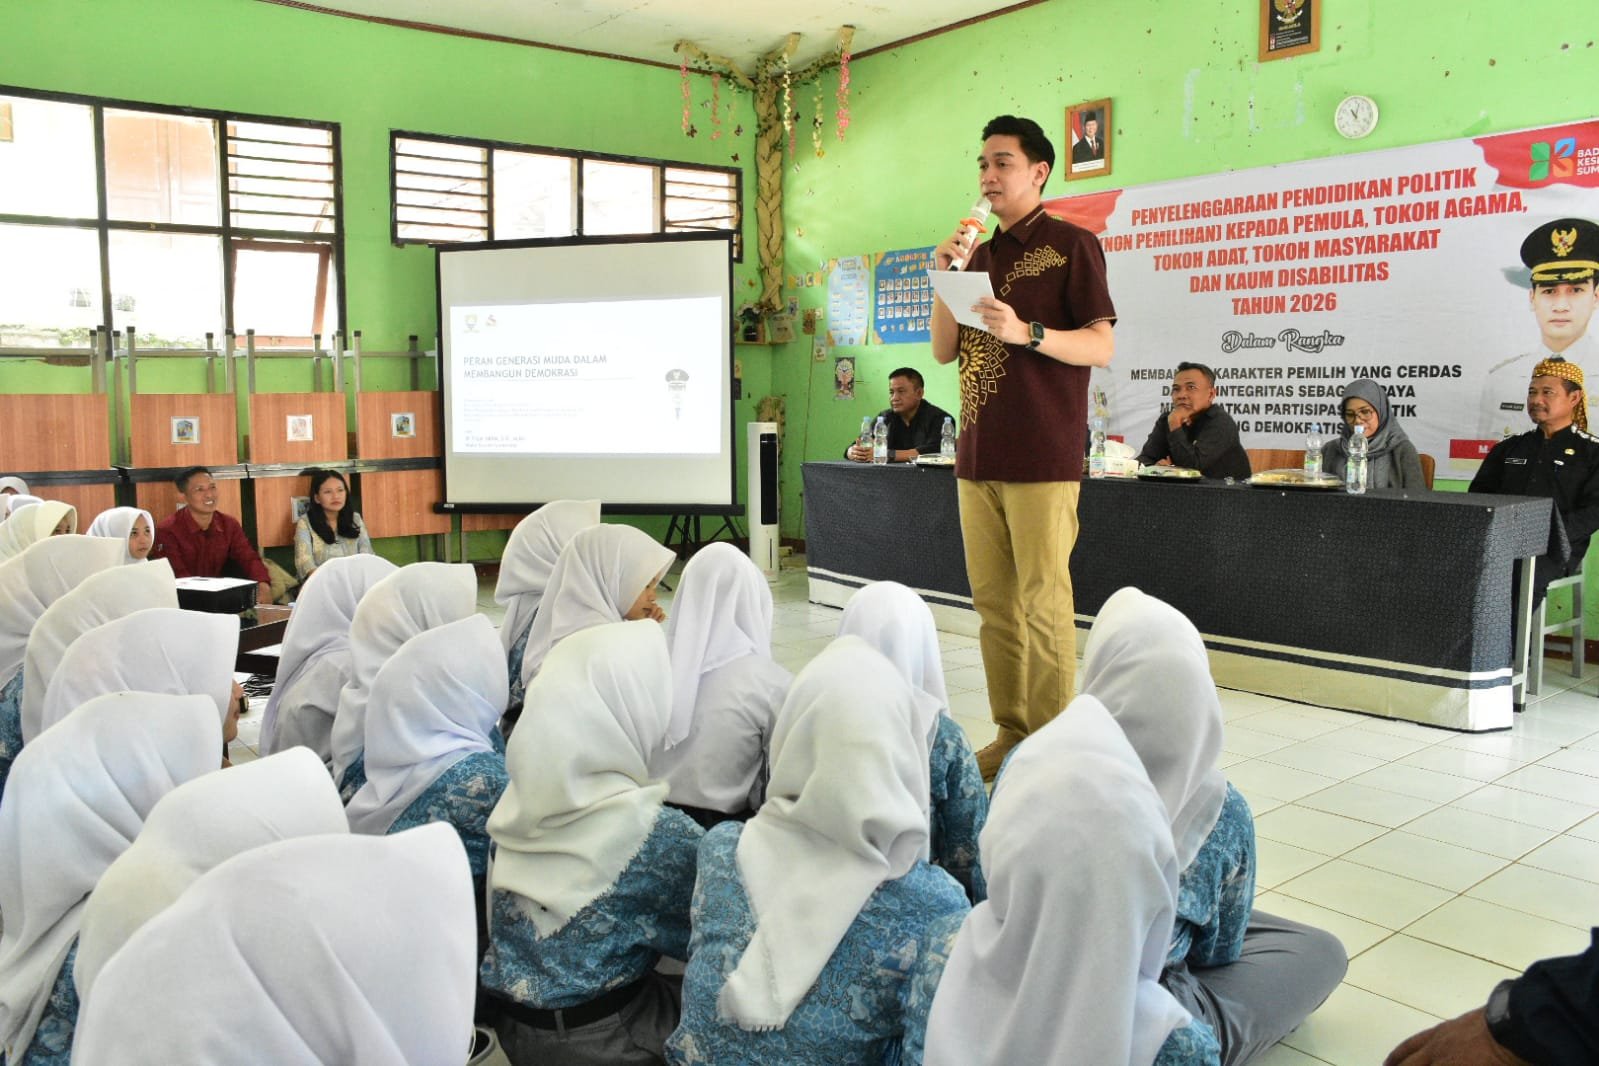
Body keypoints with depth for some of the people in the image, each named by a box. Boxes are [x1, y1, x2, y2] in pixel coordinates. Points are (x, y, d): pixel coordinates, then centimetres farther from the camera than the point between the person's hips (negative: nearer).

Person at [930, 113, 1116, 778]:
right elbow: (943, 351, 16)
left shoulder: (1070, 245, 0)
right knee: (993, 599, 9)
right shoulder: (981, 254, 19)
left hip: (1042, 457, -7)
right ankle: (1011, 732, 18)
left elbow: (1101, 348, -6)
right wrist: (947, 279, 3)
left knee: (1044, 600, -6)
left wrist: (1026, 331, -20)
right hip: (978, 455, 7)